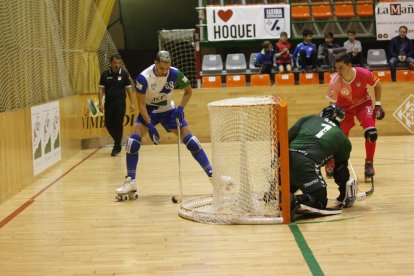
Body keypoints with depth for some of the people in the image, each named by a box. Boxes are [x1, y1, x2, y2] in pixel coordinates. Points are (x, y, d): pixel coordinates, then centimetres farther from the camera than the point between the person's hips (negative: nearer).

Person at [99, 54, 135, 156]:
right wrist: (101, 103, -5)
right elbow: (101, 89, 3)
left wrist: (132, 103, -4)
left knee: (118, 125, -5)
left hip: (120, 103, -2)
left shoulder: (124, 74, -1)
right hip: (108, 103, 3)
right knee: (108, 124, 4)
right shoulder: (105, 74, 2)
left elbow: (129, 89, 1)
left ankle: (116, 147, 5)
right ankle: (118, 142, 27)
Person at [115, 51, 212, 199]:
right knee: (133, 141, -20)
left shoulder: (175, 74, -21)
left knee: (190, 140, -8)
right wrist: (150, 125, -28)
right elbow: (141, 104, -20)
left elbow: (188, 91, -2)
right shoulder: (143, 77, -27)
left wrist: (180, 108, -17)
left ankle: (212, 174, 1)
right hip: (148, 111, -1)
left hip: (169, 110, 1)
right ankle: (130, 182, -10)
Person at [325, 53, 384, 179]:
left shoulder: (364, 74, -27)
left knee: (371, 133, -24)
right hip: (344, 107, 0)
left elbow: (377, 84, -4)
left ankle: (369, 163, -3)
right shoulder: (335, 82, -29)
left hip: (363, 103, 0)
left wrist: (378, 104, -8)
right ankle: (331, 163, 25)